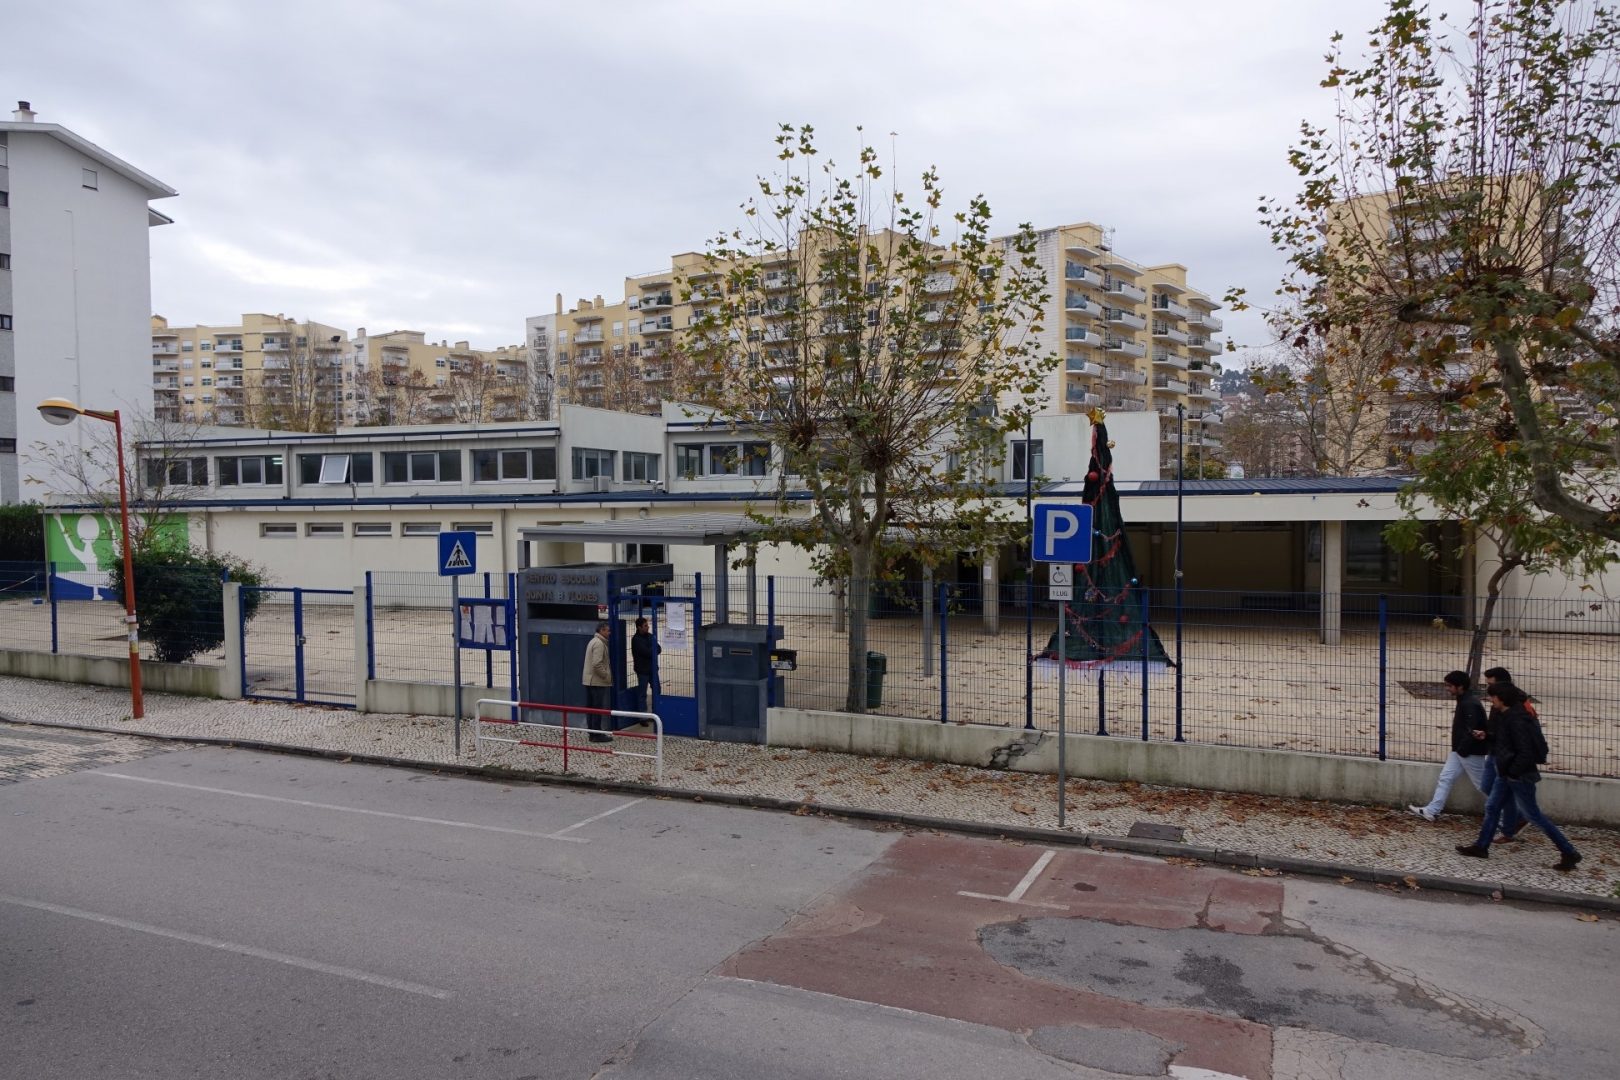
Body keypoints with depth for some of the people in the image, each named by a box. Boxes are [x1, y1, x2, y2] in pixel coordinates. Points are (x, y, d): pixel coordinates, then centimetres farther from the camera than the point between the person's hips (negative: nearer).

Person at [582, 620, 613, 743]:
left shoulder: (592, 641, 16)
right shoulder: (599, 643, -16)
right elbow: (597, 664, -25)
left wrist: (605, 675, 17)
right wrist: (606, 676, -15)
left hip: (590, 681, 10)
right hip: (597, 682, -10)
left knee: (590, 708, 11)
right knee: (598, 709, -5)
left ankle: (593, 733, 17)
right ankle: (597, 734, -2)